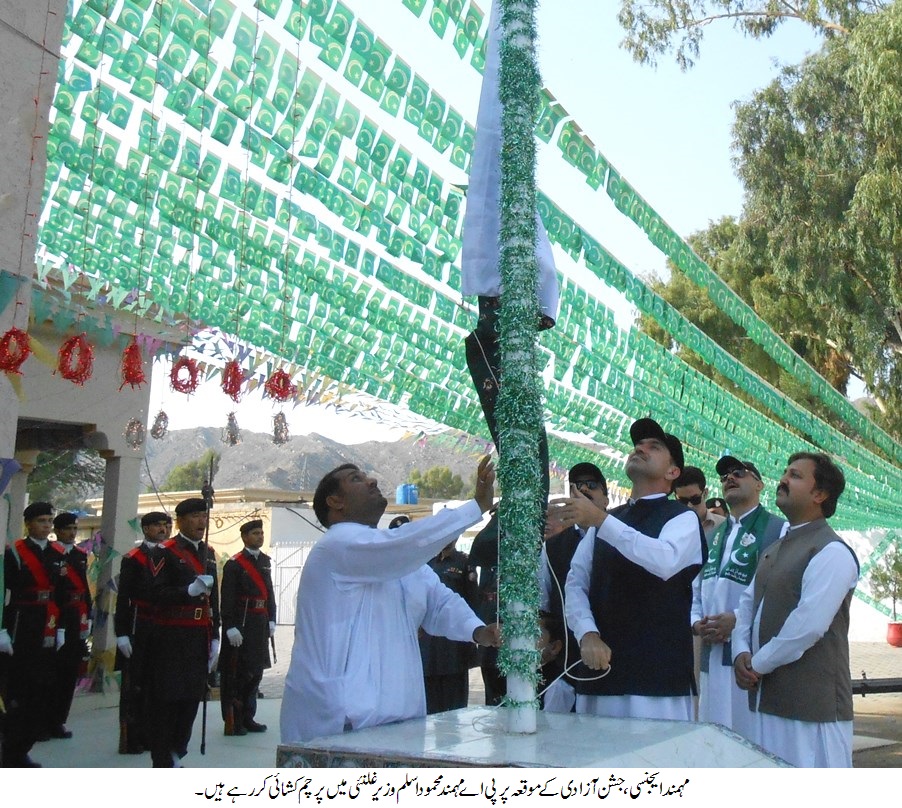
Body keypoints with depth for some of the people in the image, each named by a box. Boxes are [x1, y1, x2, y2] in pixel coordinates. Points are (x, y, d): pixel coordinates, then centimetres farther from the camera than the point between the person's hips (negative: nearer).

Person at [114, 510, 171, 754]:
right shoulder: (133, 558, -3)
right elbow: (123, 598, -8)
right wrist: (122, 633, -14)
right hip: (139, 631, -5)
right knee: (134, 687, -1)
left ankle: (148, 735, 18)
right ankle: (130, 740, 5)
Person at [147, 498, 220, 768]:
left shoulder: (208, 553, 15)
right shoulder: (165, 552, -6)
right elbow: (156, 595, -14)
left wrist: (214, 638, 15)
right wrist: (191, 590, -26)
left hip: (199, 639, 7)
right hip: (171, 640, -6)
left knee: (192, 698, 9)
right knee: (167, 700, -2)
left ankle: (176, 755, 22)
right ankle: (162, 764, 7)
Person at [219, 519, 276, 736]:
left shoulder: (265, 561, 13)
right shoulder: (234, 564, -9)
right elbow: (227, 598, -13)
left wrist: (271, 620, 11)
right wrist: (231, 627, -18)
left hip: (260, 624, 7)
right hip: (241, 625, -7)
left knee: (256, 671, 12)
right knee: (237, 674, -1)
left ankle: (247, 718, 22)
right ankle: (232, 722, 8)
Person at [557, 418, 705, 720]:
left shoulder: (683, 518, 0)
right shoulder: (602, 523, 18)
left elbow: (666, 561, -22)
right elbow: (575, 583, 7)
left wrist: (601, 519, -29)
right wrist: (588, 635, -11)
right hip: (599, 672, 5)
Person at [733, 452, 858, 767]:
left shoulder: (832, 552, -13)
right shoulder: (773, 551, 18)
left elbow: (808, 625, -21)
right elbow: (747, 603, 16)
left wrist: (757, 664, -12)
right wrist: (741, 653, -2)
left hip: (812, 707, -9)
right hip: (768, 699, 9)